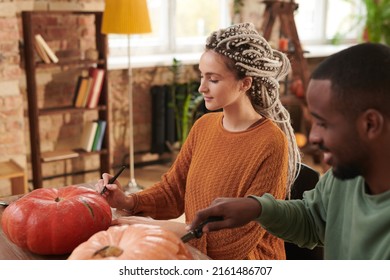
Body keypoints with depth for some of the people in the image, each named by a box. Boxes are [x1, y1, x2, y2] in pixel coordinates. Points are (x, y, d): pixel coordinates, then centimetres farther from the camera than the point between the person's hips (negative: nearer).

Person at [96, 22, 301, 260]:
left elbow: (241, 236, -18)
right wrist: (129, 202, -12)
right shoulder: (204, 126, 2)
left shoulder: (270, 144, -18)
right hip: (197, 256, 6)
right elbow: (173, 189, 7)